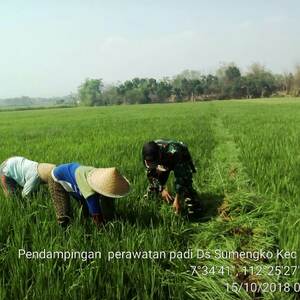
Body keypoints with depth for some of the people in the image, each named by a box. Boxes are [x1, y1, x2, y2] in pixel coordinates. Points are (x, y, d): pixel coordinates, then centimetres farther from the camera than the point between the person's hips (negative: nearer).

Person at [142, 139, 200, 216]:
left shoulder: (173, 152, -46)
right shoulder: (148, 154, -33)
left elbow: (180, 177, -43)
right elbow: (151, 174, -21)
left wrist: (177, 199, -43)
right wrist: (161, 189, -32)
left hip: (181, 159, -4)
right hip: (164, 163, 4)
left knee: (185, 183, -22)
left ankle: (194, 211, -10)